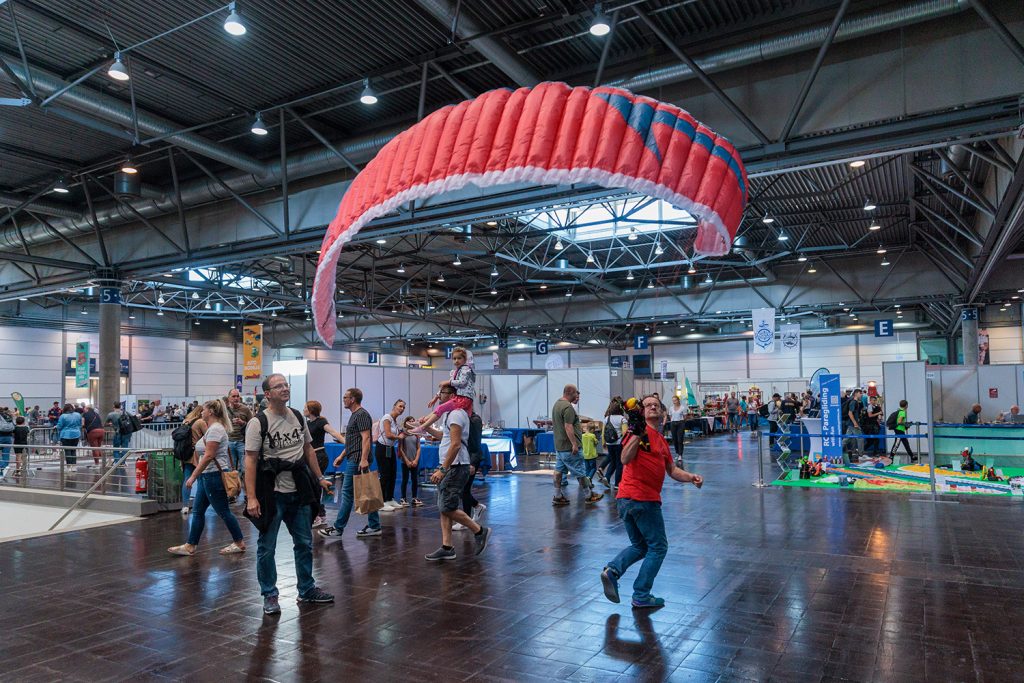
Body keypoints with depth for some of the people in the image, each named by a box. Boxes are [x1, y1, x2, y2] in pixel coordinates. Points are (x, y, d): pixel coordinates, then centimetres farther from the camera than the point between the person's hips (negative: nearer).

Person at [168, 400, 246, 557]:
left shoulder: (215, 429, -16)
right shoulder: (212, 428, 17)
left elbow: (208, 456, -23)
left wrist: (193, 476, -23)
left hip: (214, 475, -10)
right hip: (207, 476, 10)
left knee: (223, 511, -1)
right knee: (198, 511, 11)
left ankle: (239, 543, 10)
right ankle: (190, 546, 16)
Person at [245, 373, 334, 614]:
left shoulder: (298, 417, 6)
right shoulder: (258, 423, -11)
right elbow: (251, 460, -14)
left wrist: (320, 478, 10)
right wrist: (252, 498, -19)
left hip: (299, 492, 6)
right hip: (271, 494, -6)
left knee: (304, 544, 14)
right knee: (267, 547, 5)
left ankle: (307, 590, 28)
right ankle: (269, 595, 20)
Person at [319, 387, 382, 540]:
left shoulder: (362, 415, -12)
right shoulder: (354, 415, 20)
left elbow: (366, 438, -21)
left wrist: (364, 459, -28)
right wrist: (342, 456, 24)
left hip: (357, 460, -10)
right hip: (354, 459, 10)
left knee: (347, 493, -3)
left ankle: (338, 528, 4)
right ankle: (374, 526, 12)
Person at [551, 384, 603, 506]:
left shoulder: (557, 404, 13)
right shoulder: (568, 407, -19)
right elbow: (568, 427, -25)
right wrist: (574, 444, -25)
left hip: (559, 445, 10)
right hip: (568, 447, -10)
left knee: (559, 470, 11)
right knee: (580, 472, 2)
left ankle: (557, 497, 15)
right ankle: (588, 495, 13)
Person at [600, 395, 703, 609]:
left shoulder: (662, 440, 19)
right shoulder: (640, 430, -9)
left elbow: (672, 470, 20)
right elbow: (625, 459, -22)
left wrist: (691, 477, 4)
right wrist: (637, 434, -31)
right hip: (643, 500, -9)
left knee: (640, 546, 19)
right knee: (658, 547, 5)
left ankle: (612, 570, 0)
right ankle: (642, 596, 10)